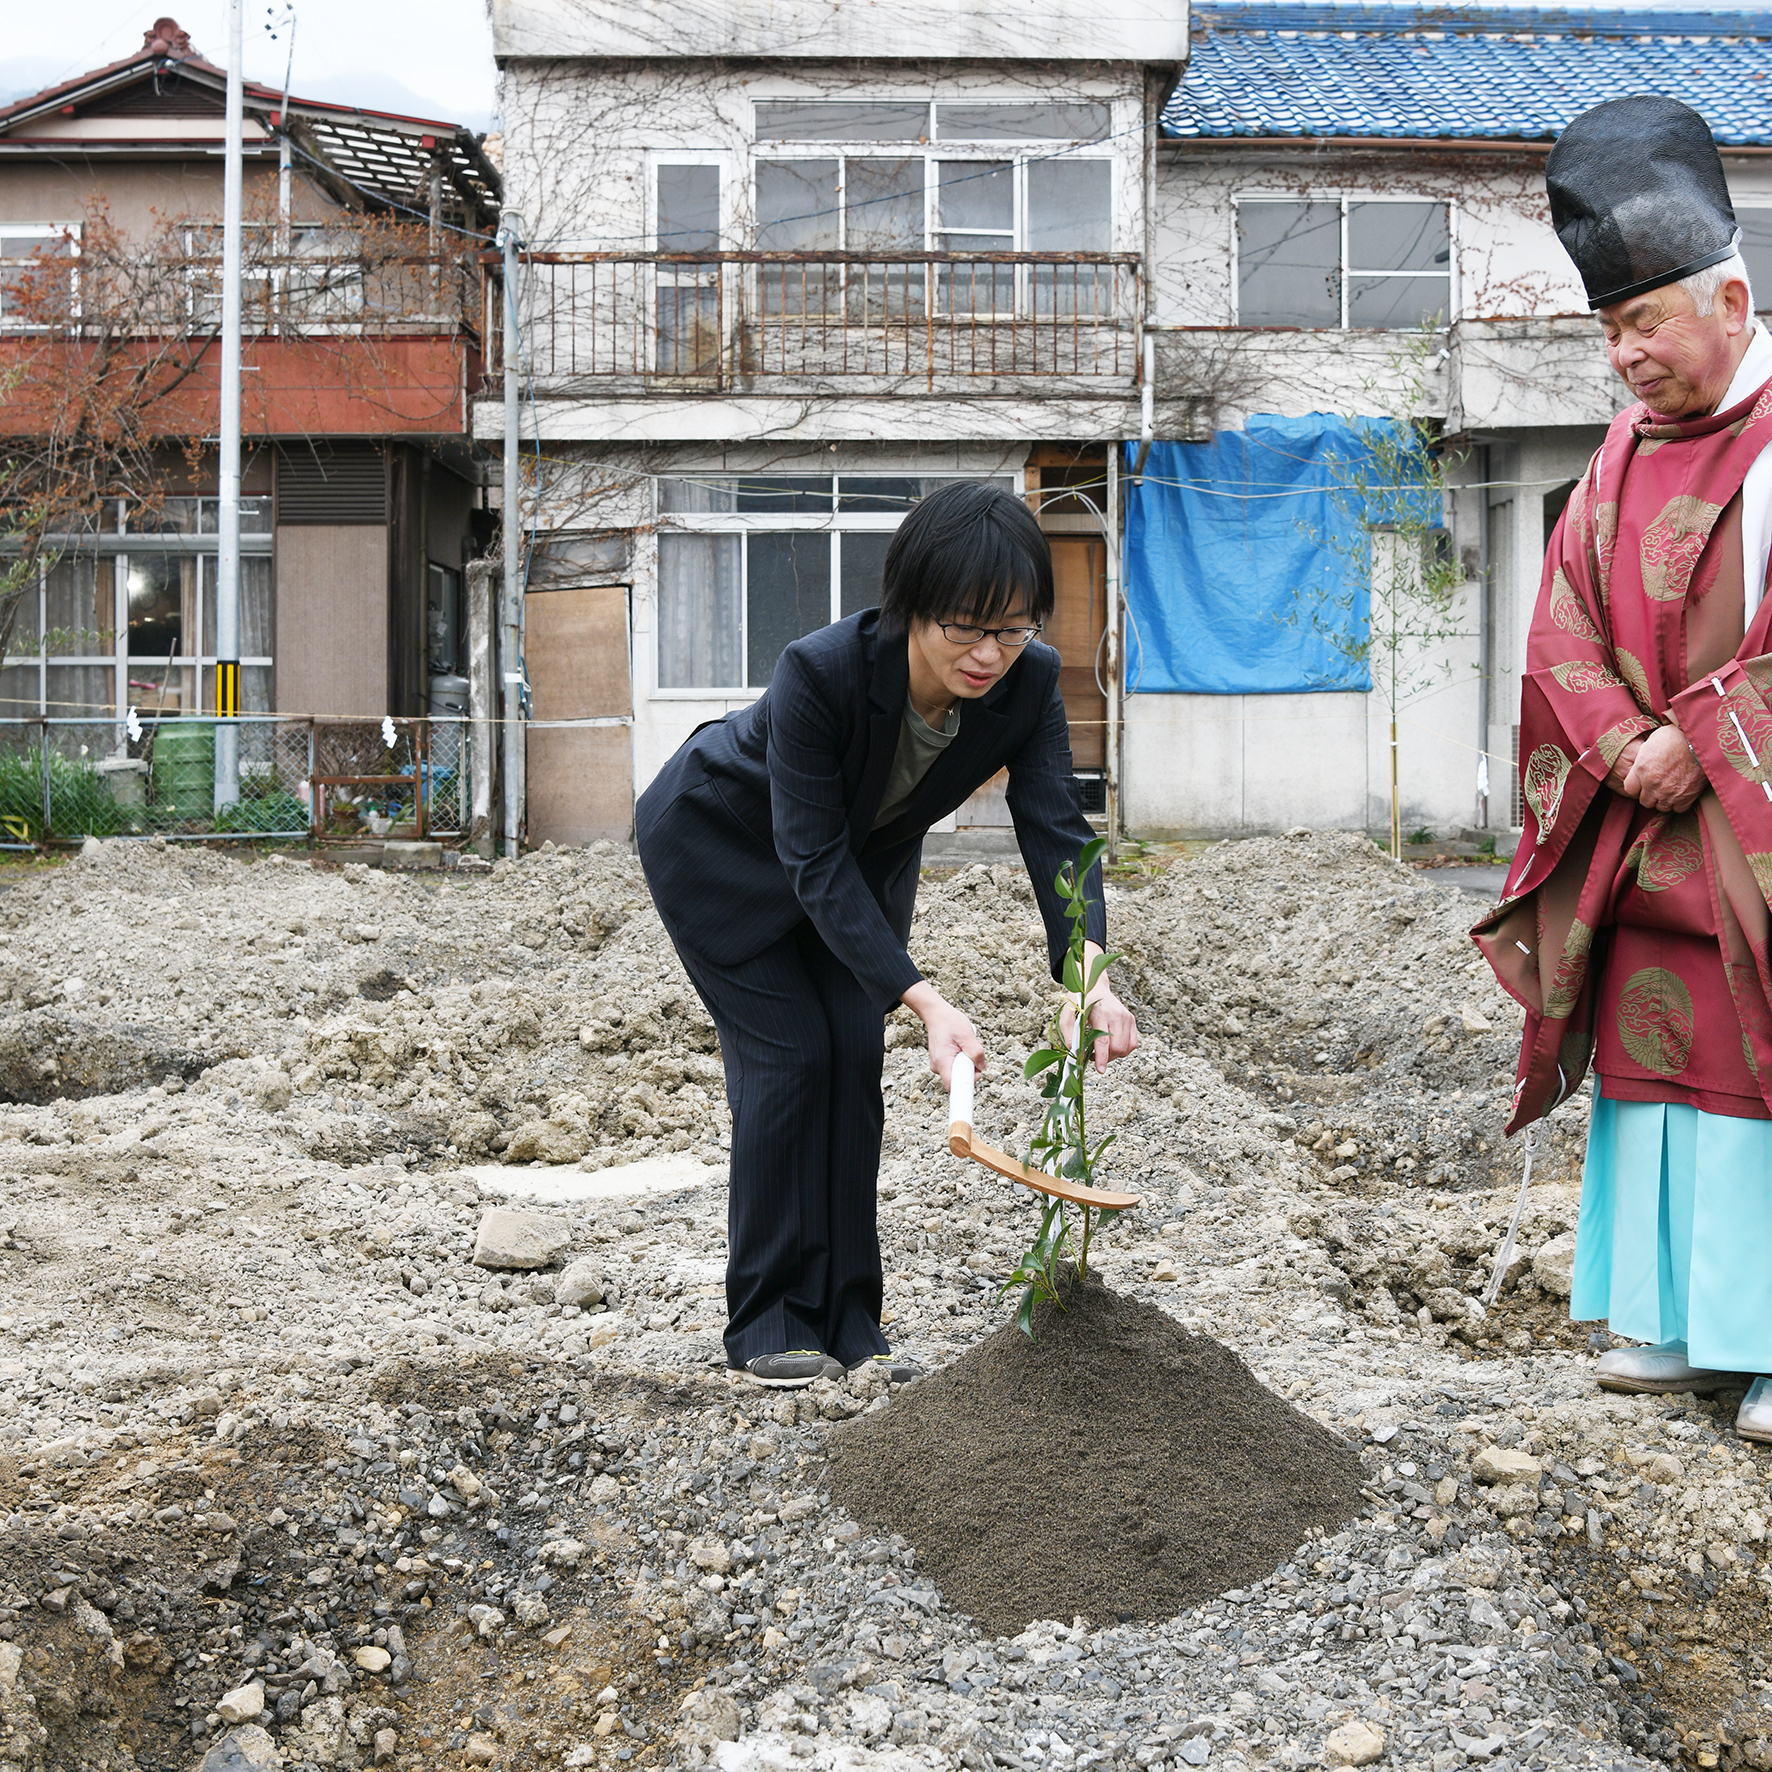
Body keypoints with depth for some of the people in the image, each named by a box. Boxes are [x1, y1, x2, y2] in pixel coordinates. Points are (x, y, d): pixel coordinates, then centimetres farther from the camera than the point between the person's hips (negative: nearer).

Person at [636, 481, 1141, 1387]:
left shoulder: (1027, 683, -27)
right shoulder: (820, 672, -40)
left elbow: (1056, 829, -30)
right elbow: (815, 865, -38)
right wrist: (925, 1001, -45)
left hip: (865, 849, 5)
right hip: (720, 844, -5)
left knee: (854, 1054, -3)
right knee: (790, 1050, -11)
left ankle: (846, 1321, 6)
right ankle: (767, 1321, 0)